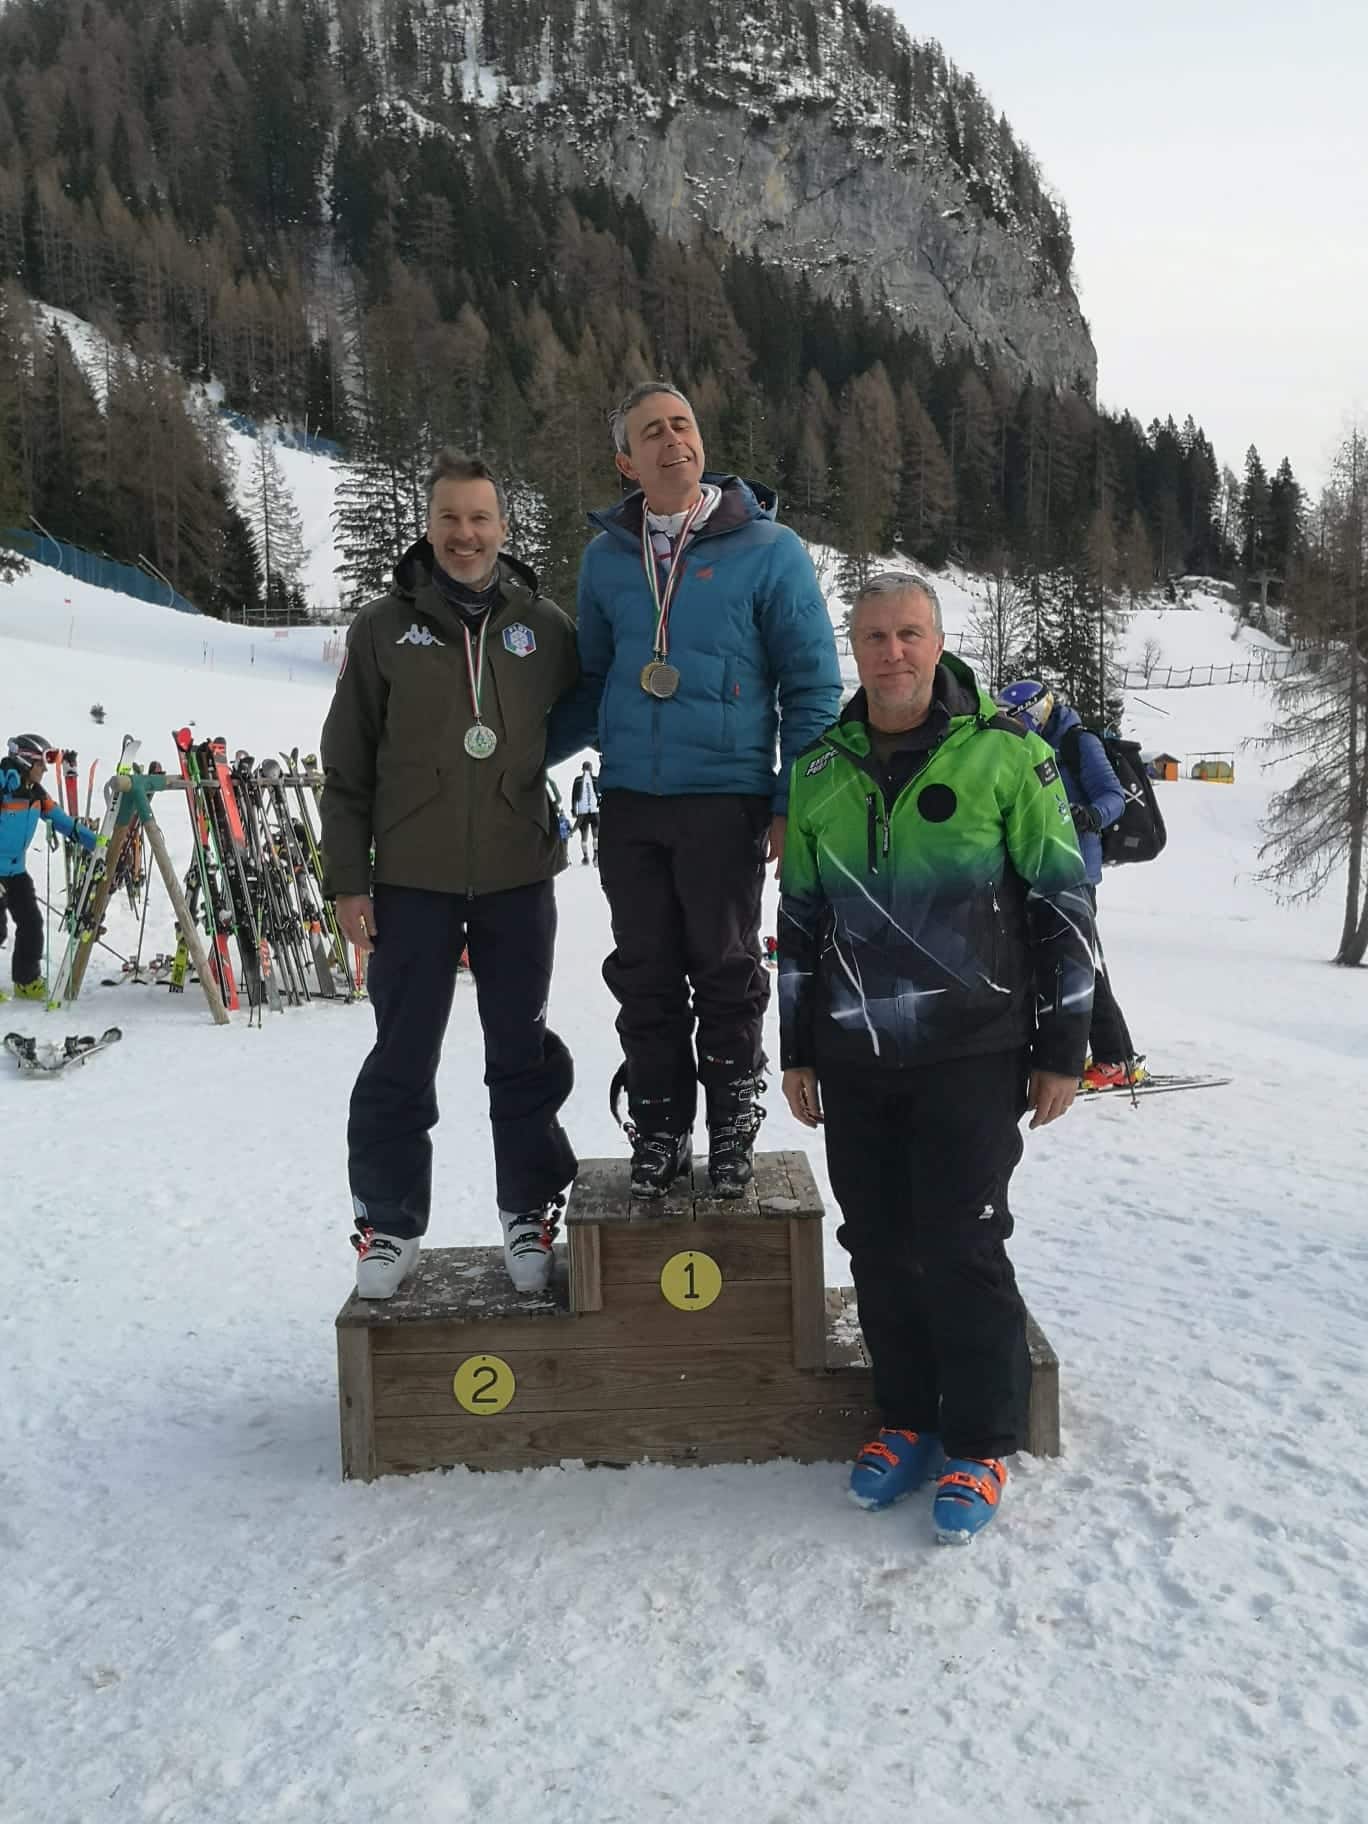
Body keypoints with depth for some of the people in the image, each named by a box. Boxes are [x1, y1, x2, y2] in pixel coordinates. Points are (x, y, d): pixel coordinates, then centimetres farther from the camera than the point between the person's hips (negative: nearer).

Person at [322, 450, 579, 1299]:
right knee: (402, 1059, 7)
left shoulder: (545, 625, 3)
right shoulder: (385, 628, 2)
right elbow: (347, 765, 2)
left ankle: (530, 1212, 24)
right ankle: (390, 1222, 21)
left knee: (523, 1052, 10)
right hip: (413, 878, 0)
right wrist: (350, 878, -1)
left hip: (518, 877, 1)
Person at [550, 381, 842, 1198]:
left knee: (724, 972, 5)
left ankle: (733, 1130, 22)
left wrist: (792, 803, -7)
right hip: (629, 801, 4)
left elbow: (813, 685, -1)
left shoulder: (769, 550, -3)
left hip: (726, 799, -3)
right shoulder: (606, 558, 9)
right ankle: (658, 1131, 23)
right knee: (645, 978, 10)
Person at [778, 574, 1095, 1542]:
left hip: (972, 1053, -4)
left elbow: (1064, 901, -3)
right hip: (854, 1059, 4)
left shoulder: (1005, 754, -5)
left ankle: (981, 1443, 16)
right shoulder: (822, 770, 8)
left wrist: (1062, 1048, -4)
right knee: (880, 1247, 10)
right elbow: (801, 917, 15)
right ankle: (909, 1417, 28)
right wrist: (797, 1050, 14)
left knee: (961, 1247, -2)